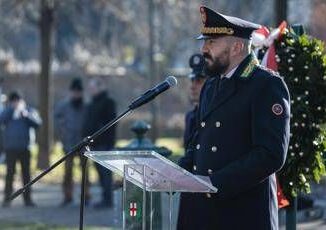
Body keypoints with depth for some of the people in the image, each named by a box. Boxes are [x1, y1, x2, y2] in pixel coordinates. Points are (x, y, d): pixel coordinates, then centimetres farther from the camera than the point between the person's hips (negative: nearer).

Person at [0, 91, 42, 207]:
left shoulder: (29, 110, 7)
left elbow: (37, 123, -5)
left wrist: (27, 115, -19)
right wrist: (11, 108, -14)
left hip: (25, 147, 1)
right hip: (11, 147, -1)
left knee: (26, 173, 4)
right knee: (10, 173, -3)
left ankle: (27, 198, 9)